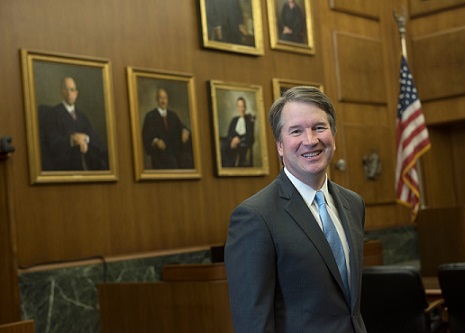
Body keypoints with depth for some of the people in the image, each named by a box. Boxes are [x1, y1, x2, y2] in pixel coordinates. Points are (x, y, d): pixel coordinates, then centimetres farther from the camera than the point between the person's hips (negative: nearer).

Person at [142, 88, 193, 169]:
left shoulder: (173, 115, 18)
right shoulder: (150, 116, 3)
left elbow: (180, 127, 11)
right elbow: (146, 137, -2)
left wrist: (185, 131, -13)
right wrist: (156, 141, -21)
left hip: (175, 153, 4)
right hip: (160, 156, -4)